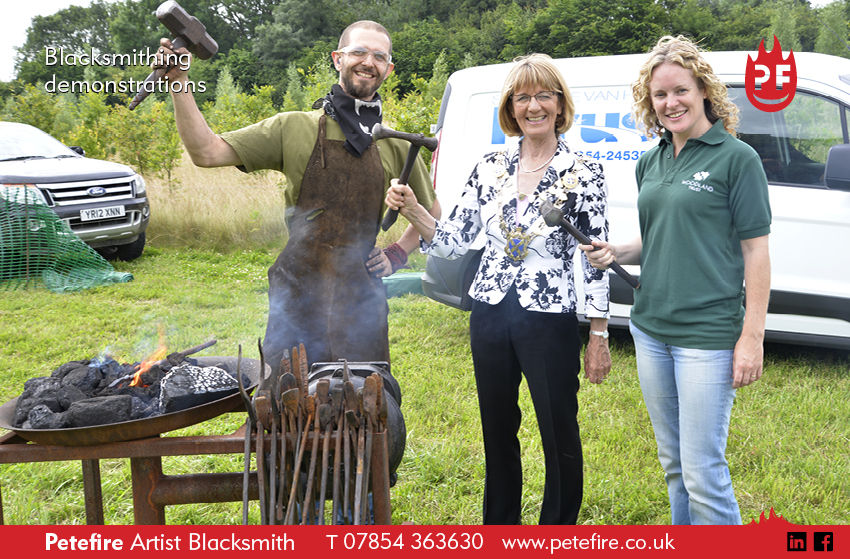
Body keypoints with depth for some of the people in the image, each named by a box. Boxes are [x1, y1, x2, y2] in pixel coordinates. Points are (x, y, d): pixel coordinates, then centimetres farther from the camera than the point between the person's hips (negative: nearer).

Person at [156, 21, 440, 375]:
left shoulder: (396, 147, 8)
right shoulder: (294, 128, 2)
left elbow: (432, 214, 22)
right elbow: (207, 153, -5)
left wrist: (397, 255, 10)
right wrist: (179, 81, -12)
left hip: (360, 301, 2)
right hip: (297, 296, -1)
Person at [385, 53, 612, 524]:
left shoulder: (582, 173, -7)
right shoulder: (490, 168, 4)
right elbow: (453, 242, 4)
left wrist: (599, 335, -7)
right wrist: (411, 209, -12)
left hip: (550, 322, -4)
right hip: (489, 317, 4)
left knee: (559, 433, 7)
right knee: (497, 432, 17)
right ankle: (500, 527, 36)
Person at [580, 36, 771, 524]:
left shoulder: (737, 158, -7)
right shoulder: (651, 163, 12)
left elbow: (755, 251, -8)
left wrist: (752, 336, -12)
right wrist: (615, 252, 0)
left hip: (708, 333, -6)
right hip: (651, 329, 7)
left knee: (703, 472, -3)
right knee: (674, 464, 16)